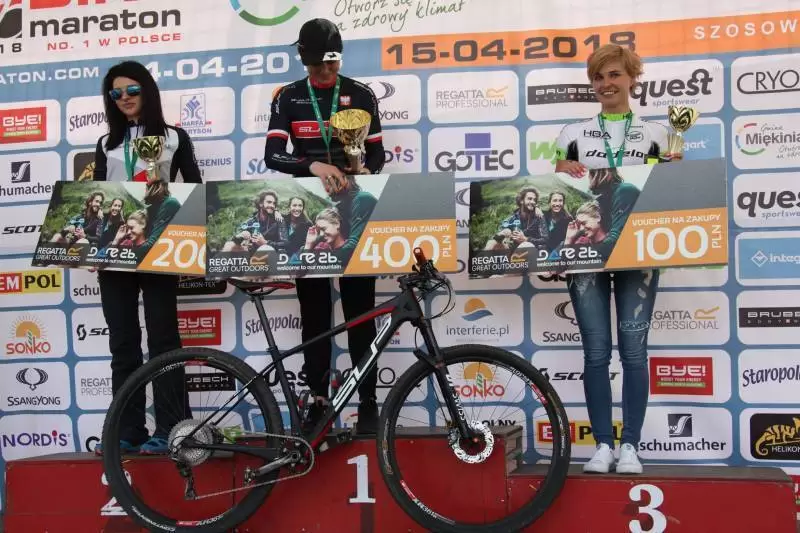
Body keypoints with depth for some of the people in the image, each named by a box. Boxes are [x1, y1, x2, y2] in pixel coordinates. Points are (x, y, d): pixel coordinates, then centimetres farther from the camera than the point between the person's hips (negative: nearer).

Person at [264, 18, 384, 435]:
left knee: (359, 309, 2)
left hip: (353, 212, 0)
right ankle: (318, 399, 14)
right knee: (314, 310, 5)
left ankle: (367, 400, 9)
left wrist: (366, 172, -16)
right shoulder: (288, 98, 3)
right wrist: (314, 166, -28)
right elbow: (272, 154, -10)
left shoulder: (361, 95, 4)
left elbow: (377, 152, 7)